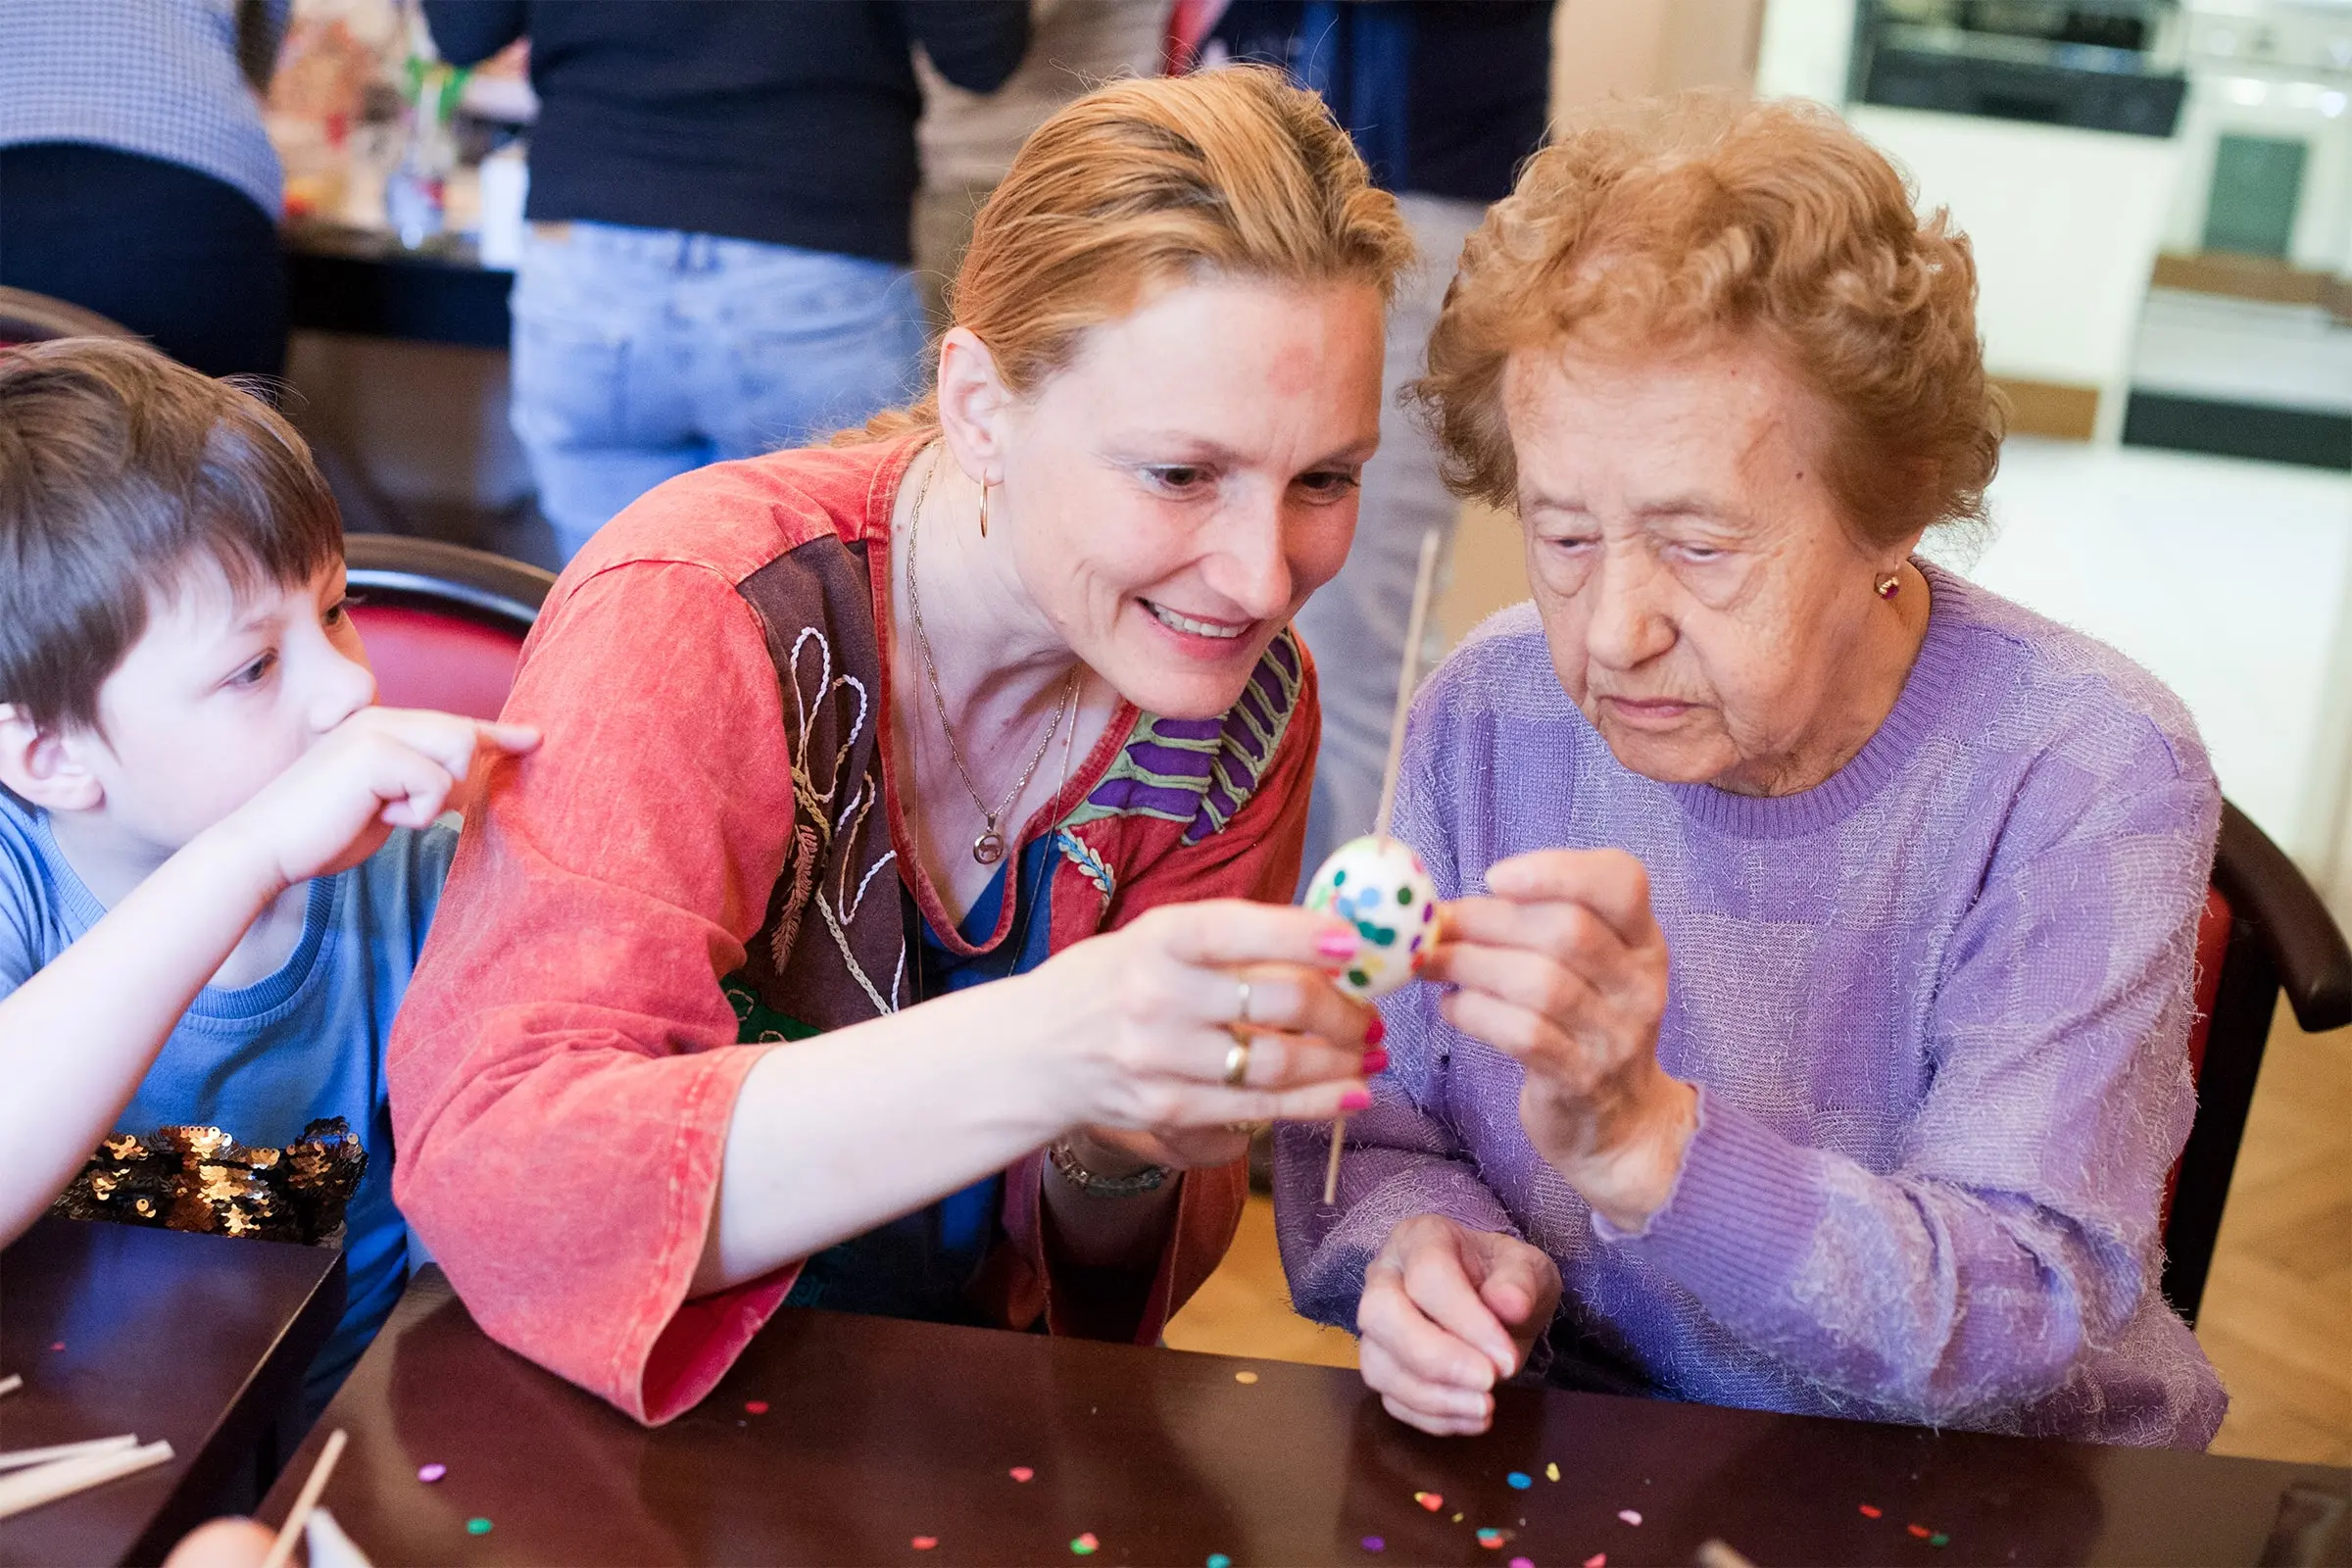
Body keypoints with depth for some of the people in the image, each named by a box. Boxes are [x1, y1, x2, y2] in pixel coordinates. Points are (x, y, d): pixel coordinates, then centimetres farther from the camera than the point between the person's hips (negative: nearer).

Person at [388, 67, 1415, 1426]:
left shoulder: (1244, 705, -7)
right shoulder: (707, 612, -22)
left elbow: (1118, 1288, -1)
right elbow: (487, 1162, -32)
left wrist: (1122, 1153, -25)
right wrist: (1040, 1056, -44)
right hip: (610, 1416, -3)